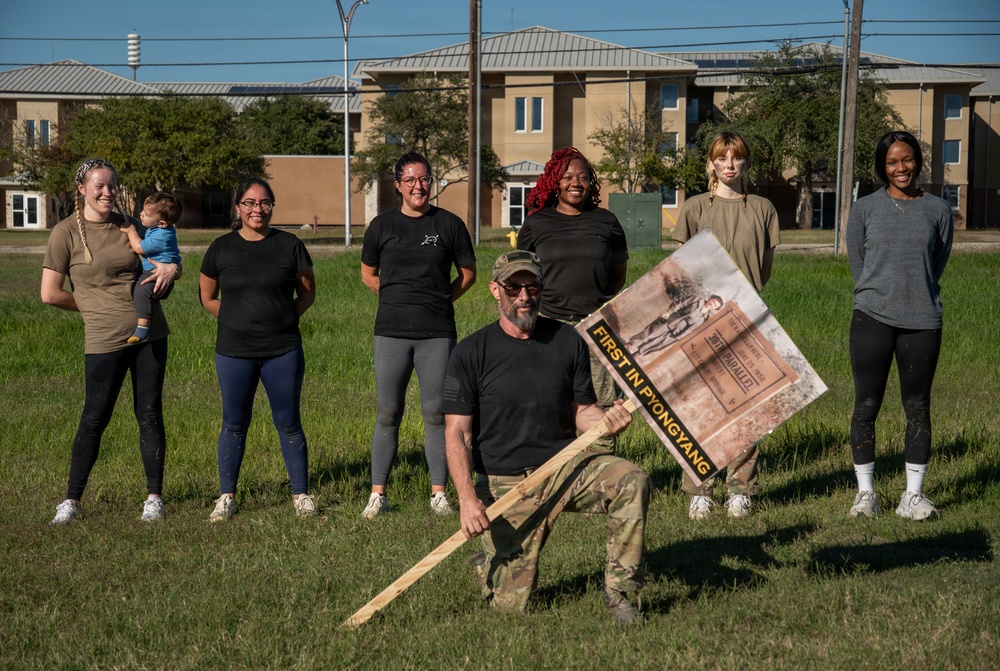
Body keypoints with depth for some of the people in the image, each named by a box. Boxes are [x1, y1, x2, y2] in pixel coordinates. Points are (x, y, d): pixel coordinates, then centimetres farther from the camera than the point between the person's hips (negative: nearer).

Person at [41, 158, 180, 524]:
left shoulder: (128, 225, 7)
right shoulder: (67, 232, -5)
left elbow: (164, 257, 18)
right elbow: (50, 294, -5)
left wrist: (171, 267, -6)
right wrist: (94, 307, 2)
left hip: (150, 334, 4)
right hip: (105, 340, -4)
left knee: (149, 415, 6)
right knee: (94, 419, 3)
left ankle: (154, 497, 16)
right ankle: (72, 500, 16)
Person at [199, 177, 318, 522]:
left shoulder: (289, 245, 1)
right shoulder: (221, 248, 3)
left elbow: (307, 293, 10)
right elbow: (208, 297, 13)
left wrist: (283, 319, 0)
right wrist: (238, 320, 5)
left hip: (283, 351, -1)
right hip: (234, 352, 1)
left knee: (289, 424, 4)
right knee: (234, 425, 8)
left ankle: (301, 494, 14)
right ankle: (226, 497, 18)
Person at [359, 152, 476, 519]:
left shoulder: (449, 224, 4)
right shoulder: (382, 225, 6)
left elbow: (468, 273, 13)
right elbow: (368, 273, 18)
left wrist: (440, 299, 5)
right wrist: (396, 297, 8)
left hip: (437, 332, 0)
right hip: (392, 332, 1)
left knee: (436, 413, 1)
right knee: (388, 414, 1)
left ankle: (438, 492, 11)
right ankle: (377, 493, 8)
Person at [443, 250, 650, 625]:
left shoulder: (568, 341, 5)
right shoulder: (471, 354, -4)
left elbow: (582, 411, 8)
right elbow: (457, 434, -7)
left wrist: (606, 421, -17)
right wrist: (468, 498, -20)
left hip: (567, 465, 2)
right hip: (505, 483, -2)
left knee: (632, 481, -27)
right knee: (510, 602, -9)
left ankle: (619, 590, -13)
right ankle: (490, 564, 28)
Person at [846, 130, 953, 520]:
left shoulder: (937, 211, 6)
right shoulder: (864, 210, 4)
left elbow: (938, 264, 11)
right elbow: (857, 264, 7)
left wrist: (915, 298, 9)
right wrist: (879, 297, 5)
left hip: (922, 321, 1)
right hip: (872, 318, -1)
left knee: (917, 407, 4)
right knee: (867, 405, 2)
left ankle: (913, 495, 11)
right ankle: (865, 492, 11)